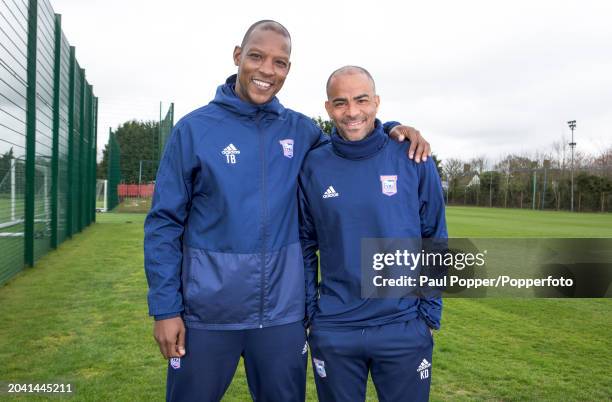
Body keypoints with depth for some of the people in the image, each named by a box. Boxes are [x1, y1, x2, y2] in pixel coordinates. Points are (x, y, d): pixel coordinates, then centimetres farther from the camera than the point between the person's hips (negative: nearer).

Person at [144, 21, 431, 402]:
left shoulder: (300, 129, 3)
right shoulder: (195, 128, -5)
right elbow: (164, 223, -3)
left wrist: (390, 128, 0)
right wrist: (166, 307, -7)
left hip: (283, 311, 3)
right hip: (207, 311, -2)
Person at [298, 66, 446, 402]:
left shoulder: (413, 160, -4)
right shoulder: (313, 165, -2)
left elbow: (435, 243, 1)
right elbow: (305, 245, 5)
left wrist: (430, 314, 0)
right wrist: (308, 311, 2)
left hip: (405, 327, 0)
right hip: (332, 331, 1)